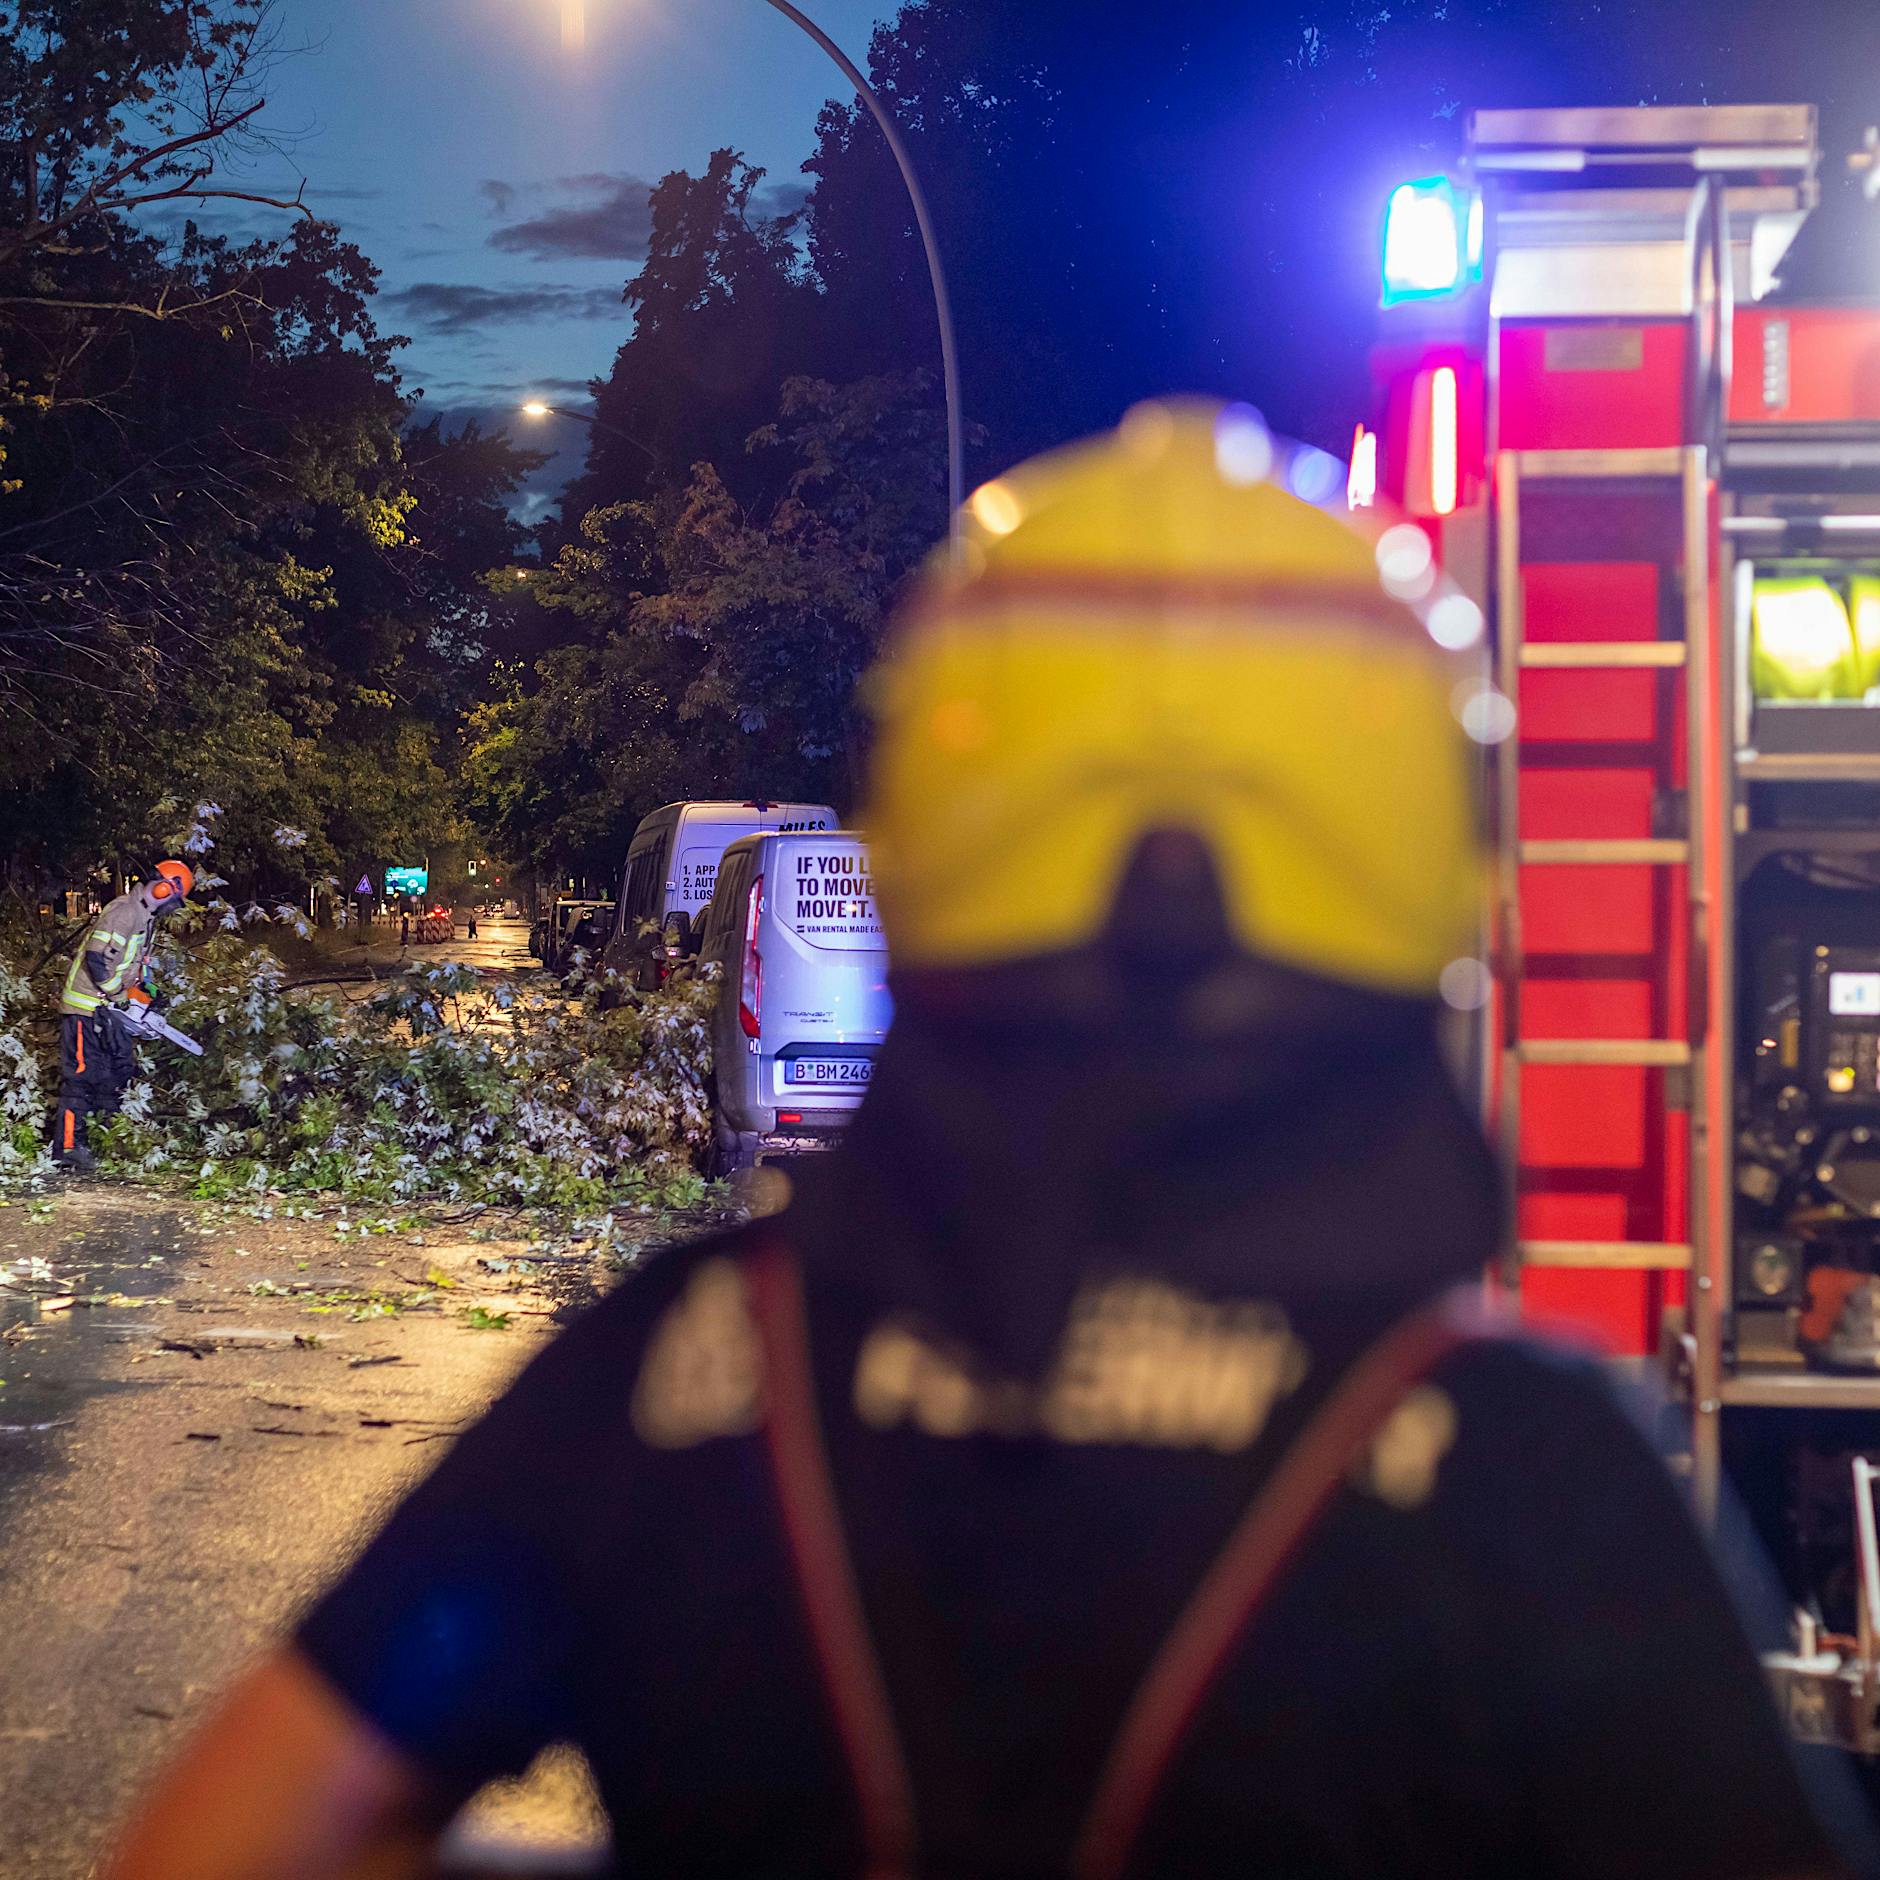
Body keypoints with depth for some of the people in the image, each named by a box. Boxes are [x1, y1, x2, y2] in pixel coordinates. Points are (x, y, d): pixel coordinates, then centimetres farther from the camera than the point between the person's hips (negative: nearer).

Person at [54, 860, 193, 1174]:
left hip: (109, 1008, 11)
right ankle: (68, 1148, -11)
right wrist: (121, 993, -18)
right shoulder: (124, 912, -20)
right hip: (86, 1005, -11)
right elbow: (96, 957, -26)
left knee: (121, 1069, 14)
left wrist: (143, 991, 9)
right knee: (83, 1075, -11)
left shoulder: (145, 917, 13)